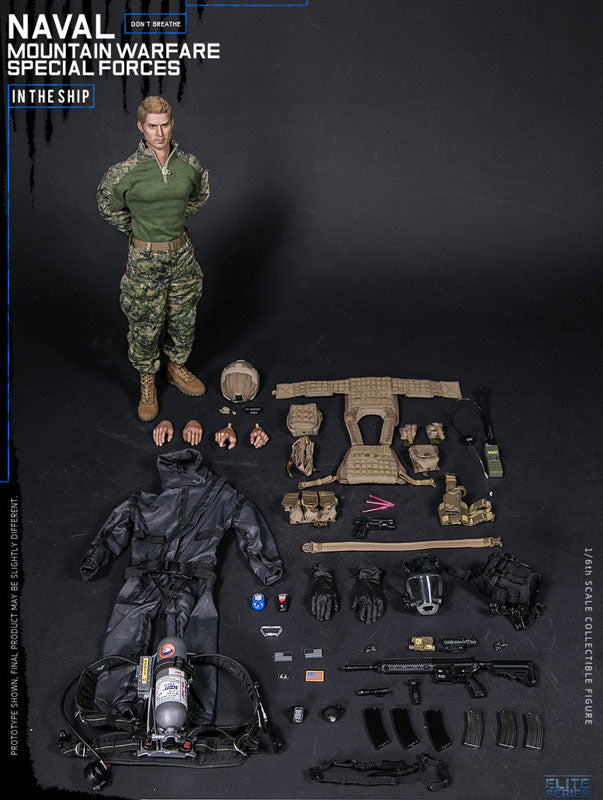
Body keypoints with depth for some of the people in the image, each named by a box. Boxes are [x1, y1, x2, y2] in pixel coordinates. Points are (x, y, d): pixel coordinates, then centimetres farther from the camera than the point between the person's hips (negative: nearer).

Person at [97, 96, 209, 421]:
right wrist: (138, 231, 4)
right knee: (145, 325, 8)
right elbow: (108, 206, 2)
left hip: (181, 252, 3)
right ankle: (147, 384, 28)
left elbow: (200, 194, 16)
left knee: (184, 318, 17)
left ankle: (177, 369, 42)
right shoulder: (127, 171, -16)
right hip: (145, 259, -3)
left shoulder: (189, 164, -7)